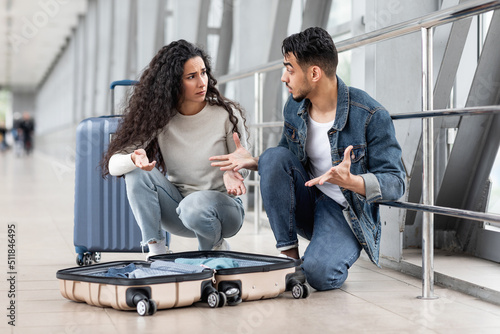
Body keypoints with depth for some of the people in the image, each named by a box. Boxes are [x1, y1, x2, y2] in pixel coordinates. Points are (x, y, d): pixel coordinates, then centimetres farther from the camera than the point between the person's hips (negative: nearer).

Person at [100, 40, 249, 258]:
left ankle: (215, 246, -2)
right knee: (137, 172, -23)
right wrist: (134, 159, -38)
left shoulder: (227, 114, -12)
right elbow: (113, 165, -13)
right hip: (177, 205, 2)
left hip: (222, 204, -2)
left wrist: (231, 174, -28)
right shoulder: (158, 119, -8)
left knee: (193, 207, -36)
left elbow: (243, 165, -2)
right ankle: (156, 249, -16)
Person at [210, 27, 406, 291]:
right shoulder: (293, 108, 0)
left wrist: (351, 181, -37)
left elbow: (395, 183, -18)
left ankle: (335, 252, 6)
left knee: (319, 273, -32)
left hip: (345, 211, -5)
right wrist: (252, 162, -6)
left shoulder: (371, 116, -19)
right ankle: (288, 254, -15)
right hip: (304, 205, 6)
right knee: (273, 156, -22)